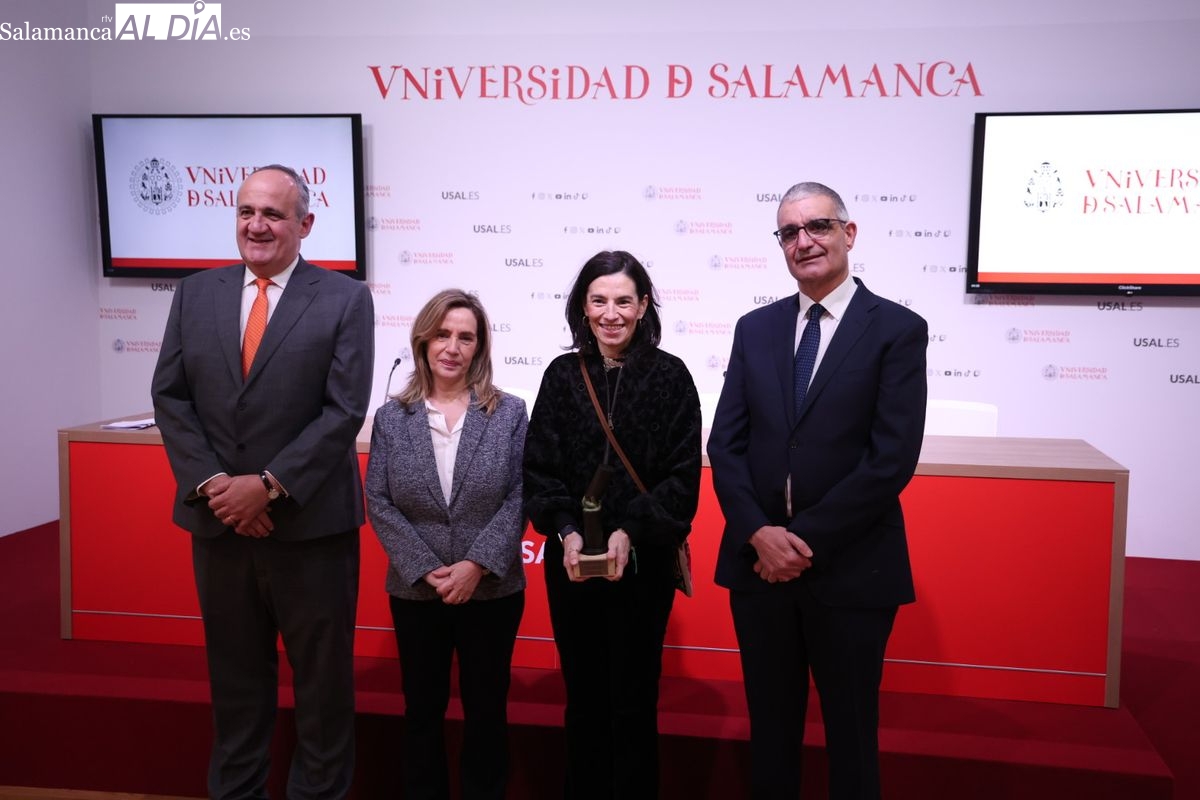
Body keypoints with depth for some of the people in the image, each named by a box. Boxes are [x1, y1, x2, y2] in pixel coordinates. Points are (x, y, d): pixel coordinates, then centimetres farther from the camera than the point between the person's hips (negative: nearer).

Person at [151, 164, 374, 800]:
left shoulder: (345, 300, -4)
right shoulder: (195, 294, 8)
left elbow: (344, 410, -11)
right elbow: (170, 397, 3)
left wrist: (270, 484, -16)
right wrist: (211, 483, -9)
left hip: (310, 522, -3)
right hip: (217, 520, 4)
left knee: (323, 677, 10)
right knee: (234, 676, 17)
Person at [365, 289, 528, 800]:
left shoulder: (509, 413, -2)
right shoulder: (391, 417, 1)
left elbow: (518, 497, -7)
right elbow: (378, 502, -3)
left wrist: (476, 565, -16)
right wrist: (425, 569, -13)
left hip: (492, 590, -1)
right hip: (415, 591, 1)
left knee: (486, 708, 12)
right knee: (422, 708, 14)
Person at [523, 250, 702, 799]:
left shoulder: (670, 376, -3)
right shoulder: (562, 375, 3)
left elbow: (683, 476, -6)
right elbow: (539, 467, 1)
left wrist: (631, 532, -18)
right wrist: (565, 530, -14)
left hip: (643, 561, -2)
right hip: (571, 560, 2)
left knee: (634, 701, 8)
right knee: (583, 697, 13)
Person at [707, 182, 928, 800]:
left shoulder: (898, 330, -5)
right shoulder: (755, 328, 8)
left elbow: (892, 459, -13)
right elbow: (726, 444, 3)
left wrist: (806, 539, -14)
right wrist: (760, 532, -11)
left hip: (850, 570, -3)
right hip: (758, 562, 4)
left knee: (850, 731, 13)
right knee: (770, 726, 17)